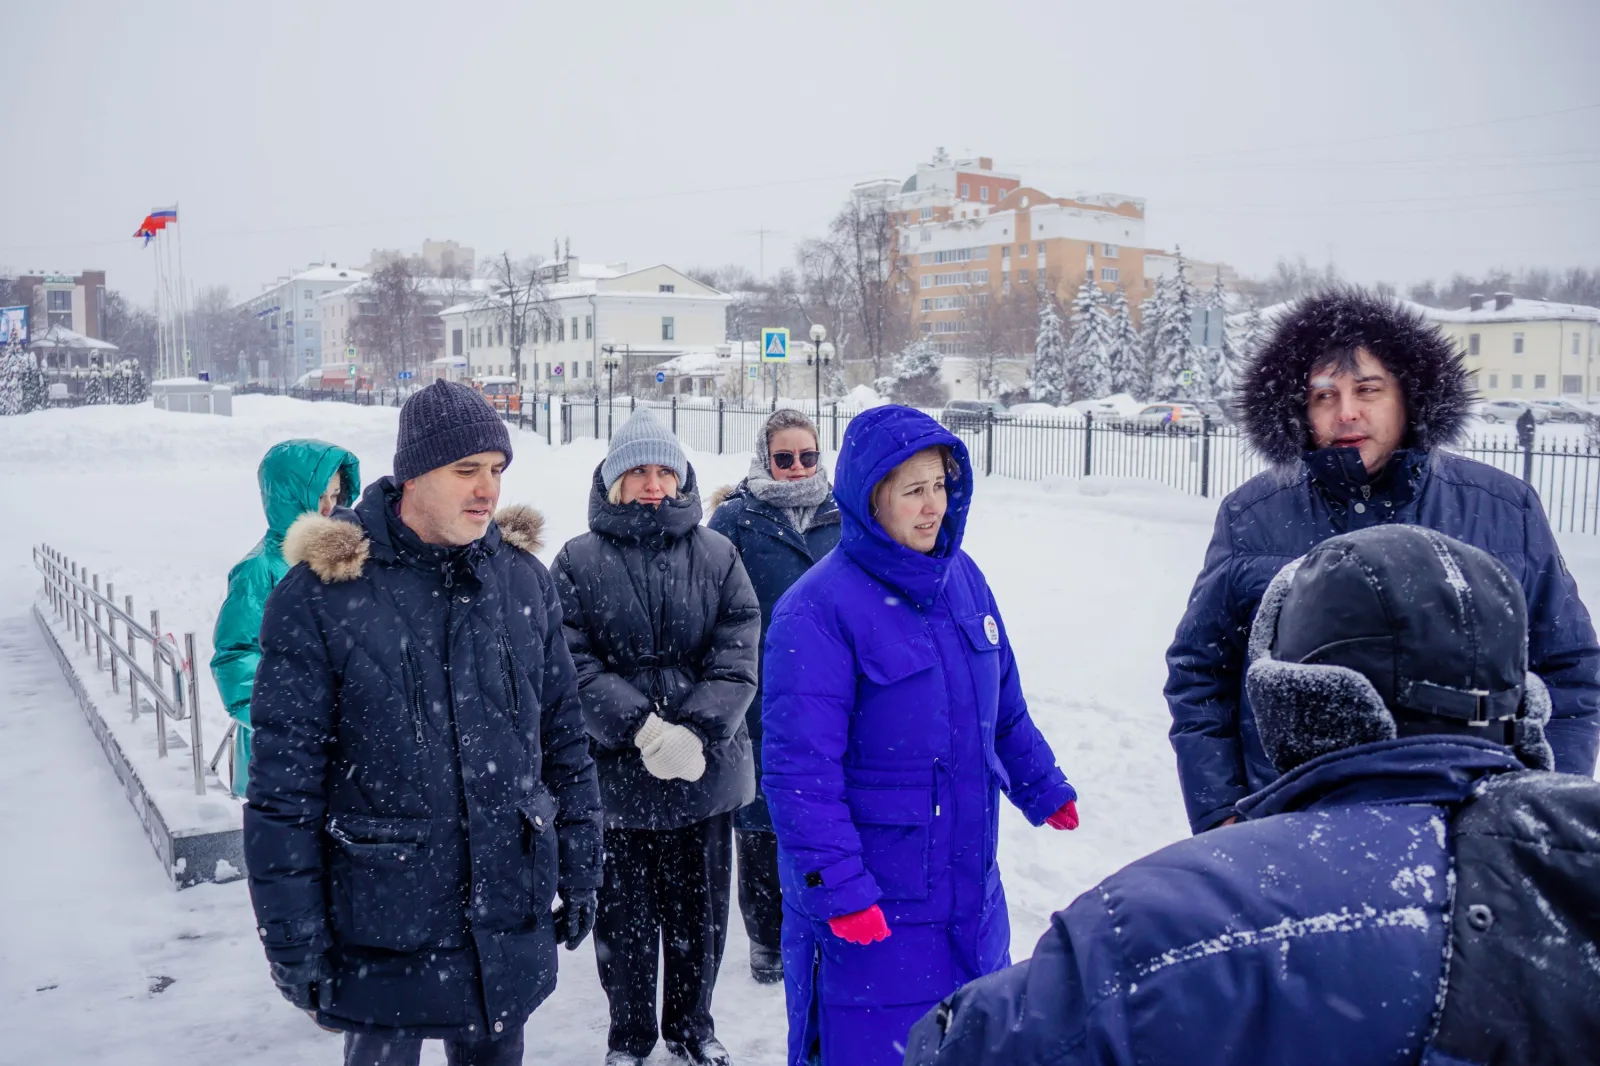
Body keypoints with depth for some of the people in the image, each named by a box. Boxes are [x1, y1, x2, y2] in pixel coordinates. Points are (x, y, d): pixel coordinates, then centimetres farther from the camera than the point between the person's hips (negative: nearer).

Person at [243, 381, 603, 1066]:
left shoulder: (524, 578, 0)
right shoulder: (320, 596, -12)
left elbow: (564, 737, 7)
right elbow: (283, 787, -9)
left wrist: (579, 874, 9)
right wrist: (294, 942, -8)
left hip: (511, 915, 4)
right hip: (383, 919, -3)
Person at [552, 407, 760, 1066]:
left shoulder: (718, 556, 2)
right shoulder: (579, 562, -3)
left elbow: (736, 659, -5)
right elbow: (575, 665, -11)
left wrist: (695, 732, -18)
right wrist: (643, 728, -21)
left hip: (708, 772, 2)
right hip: (615, 772, -1)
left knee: (700, 909, 15)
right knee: (624, 910, 12)